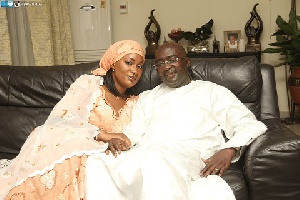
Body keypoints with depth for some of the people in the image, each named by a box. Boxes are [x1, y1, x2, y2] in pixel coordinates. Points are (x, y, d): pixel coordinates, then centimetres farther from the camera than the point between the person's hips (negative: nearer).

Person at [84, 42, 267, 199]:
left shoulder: (213, 91, 22)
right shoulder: (147, 97, 35)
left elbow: (250, 124, 11)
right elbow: (134, 133, 23)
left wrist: (230, 149, -10)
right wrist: (118, 141, -2)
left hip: (187, 153, -3)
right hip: (142, 154, 4)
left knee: (156, 160, -40)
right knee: (97, 163, -28)